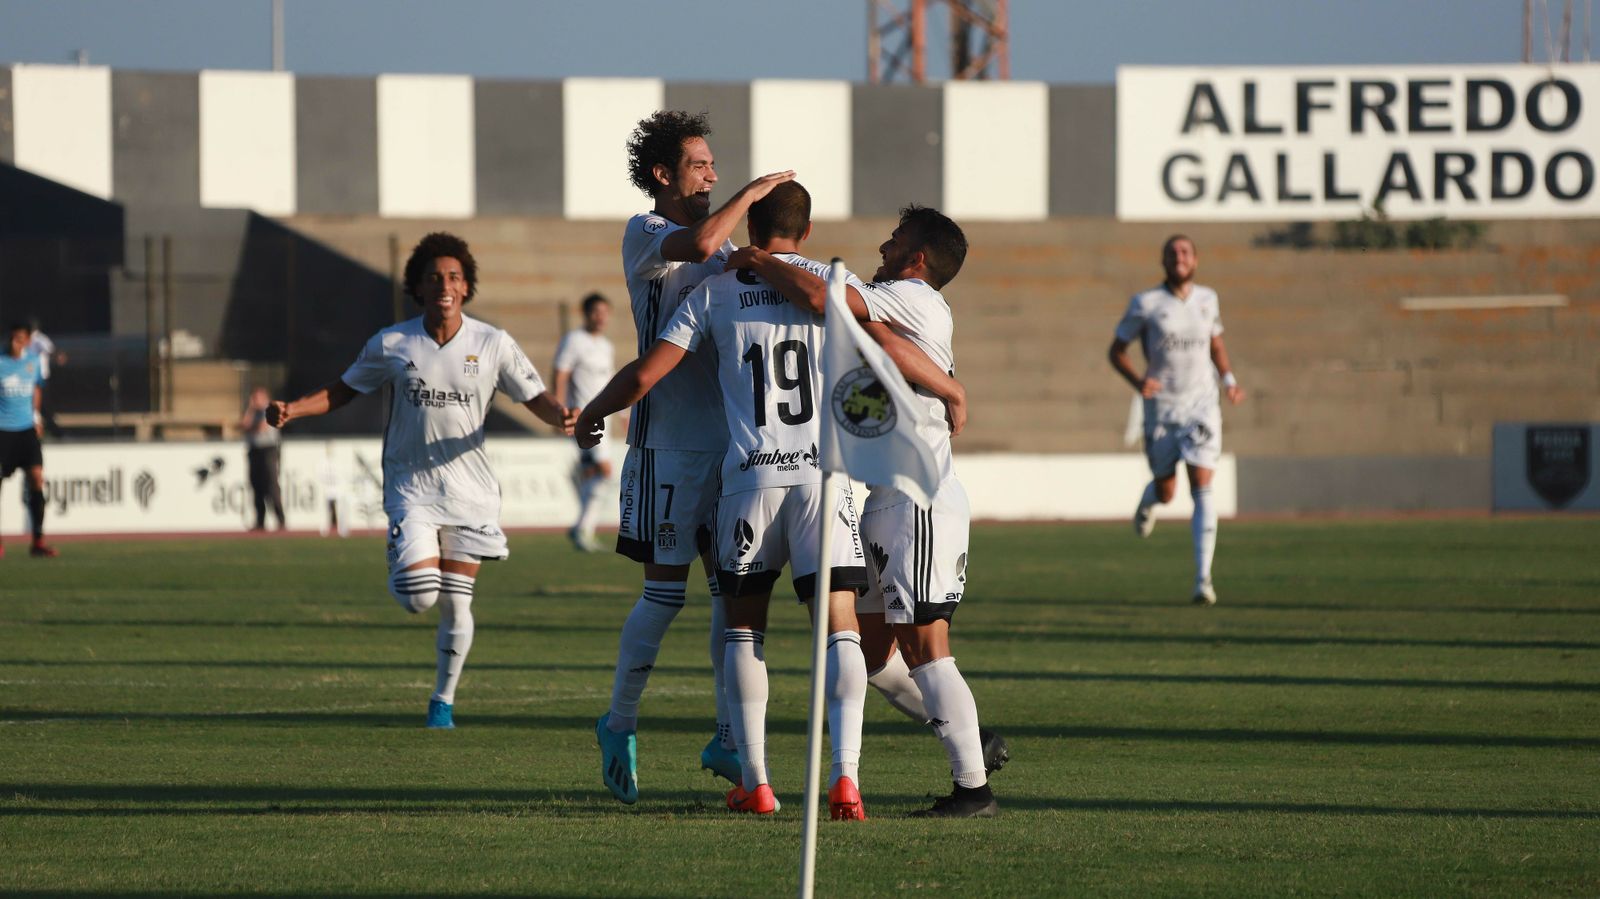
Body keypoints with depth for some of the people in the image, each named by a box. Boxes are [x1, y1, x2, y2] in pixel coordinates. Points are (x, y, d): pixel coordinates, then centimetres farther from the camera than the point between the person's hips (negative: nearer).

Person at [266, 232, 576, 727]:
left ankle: (443, 700, 19)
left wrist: (562, 417, -21)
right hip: (411, 489, -1)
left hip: (470, 493, 1)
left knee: (455, 603, 0)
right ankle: (405, 564, 22)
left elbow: (535, 398, 2)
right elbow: (344, 390, 9)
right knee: (419, 597, -16)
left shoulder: (492, 344, -2)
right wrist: (292, 409, -7)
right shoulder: (391, 344, -2)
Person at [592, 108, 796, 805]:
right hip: (669, 440, -7)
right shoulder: (643, 234, -6)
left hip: (725, 437, 7)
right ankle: (619, 726, 12)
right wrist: (756, 191, -14)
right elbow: (701, 243, -25)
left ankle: (727, 739, 7)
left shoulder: (726, 243, 17)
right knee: (665, 591, -4)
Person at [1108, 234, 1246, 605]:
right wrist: (1137, 381, -17)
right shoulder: (1145, 304, -5)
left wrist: (1229, 380, 6)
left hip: (1201, 404, 1)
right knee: (1166, 490, 9)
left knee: (1202, 489, -13)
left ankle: (1203, 579, -14)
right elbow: (1116, 350, 1)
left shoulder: (1207, 299, 5)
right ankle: (1149, 497, 51)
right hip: (1161, 407, -1)